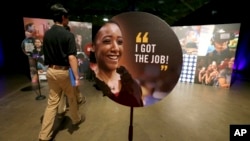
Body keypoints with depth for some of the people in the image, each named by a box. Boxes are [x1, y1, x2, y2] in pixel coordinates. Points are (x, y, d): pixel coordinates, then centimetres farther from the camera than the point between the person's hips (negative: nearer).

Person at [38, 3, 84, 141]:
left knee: (52, 102, 13)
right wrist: (77, 77, -19)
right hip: (64, 71, -6)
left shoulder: (46, 34, 7)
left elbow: (46, 54, 13)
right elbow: (71, 57, -21)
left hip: (50, 71, 6)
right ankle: (76, 119, 39)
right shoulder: (68, 35, -15)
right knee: (72, 97, 17)